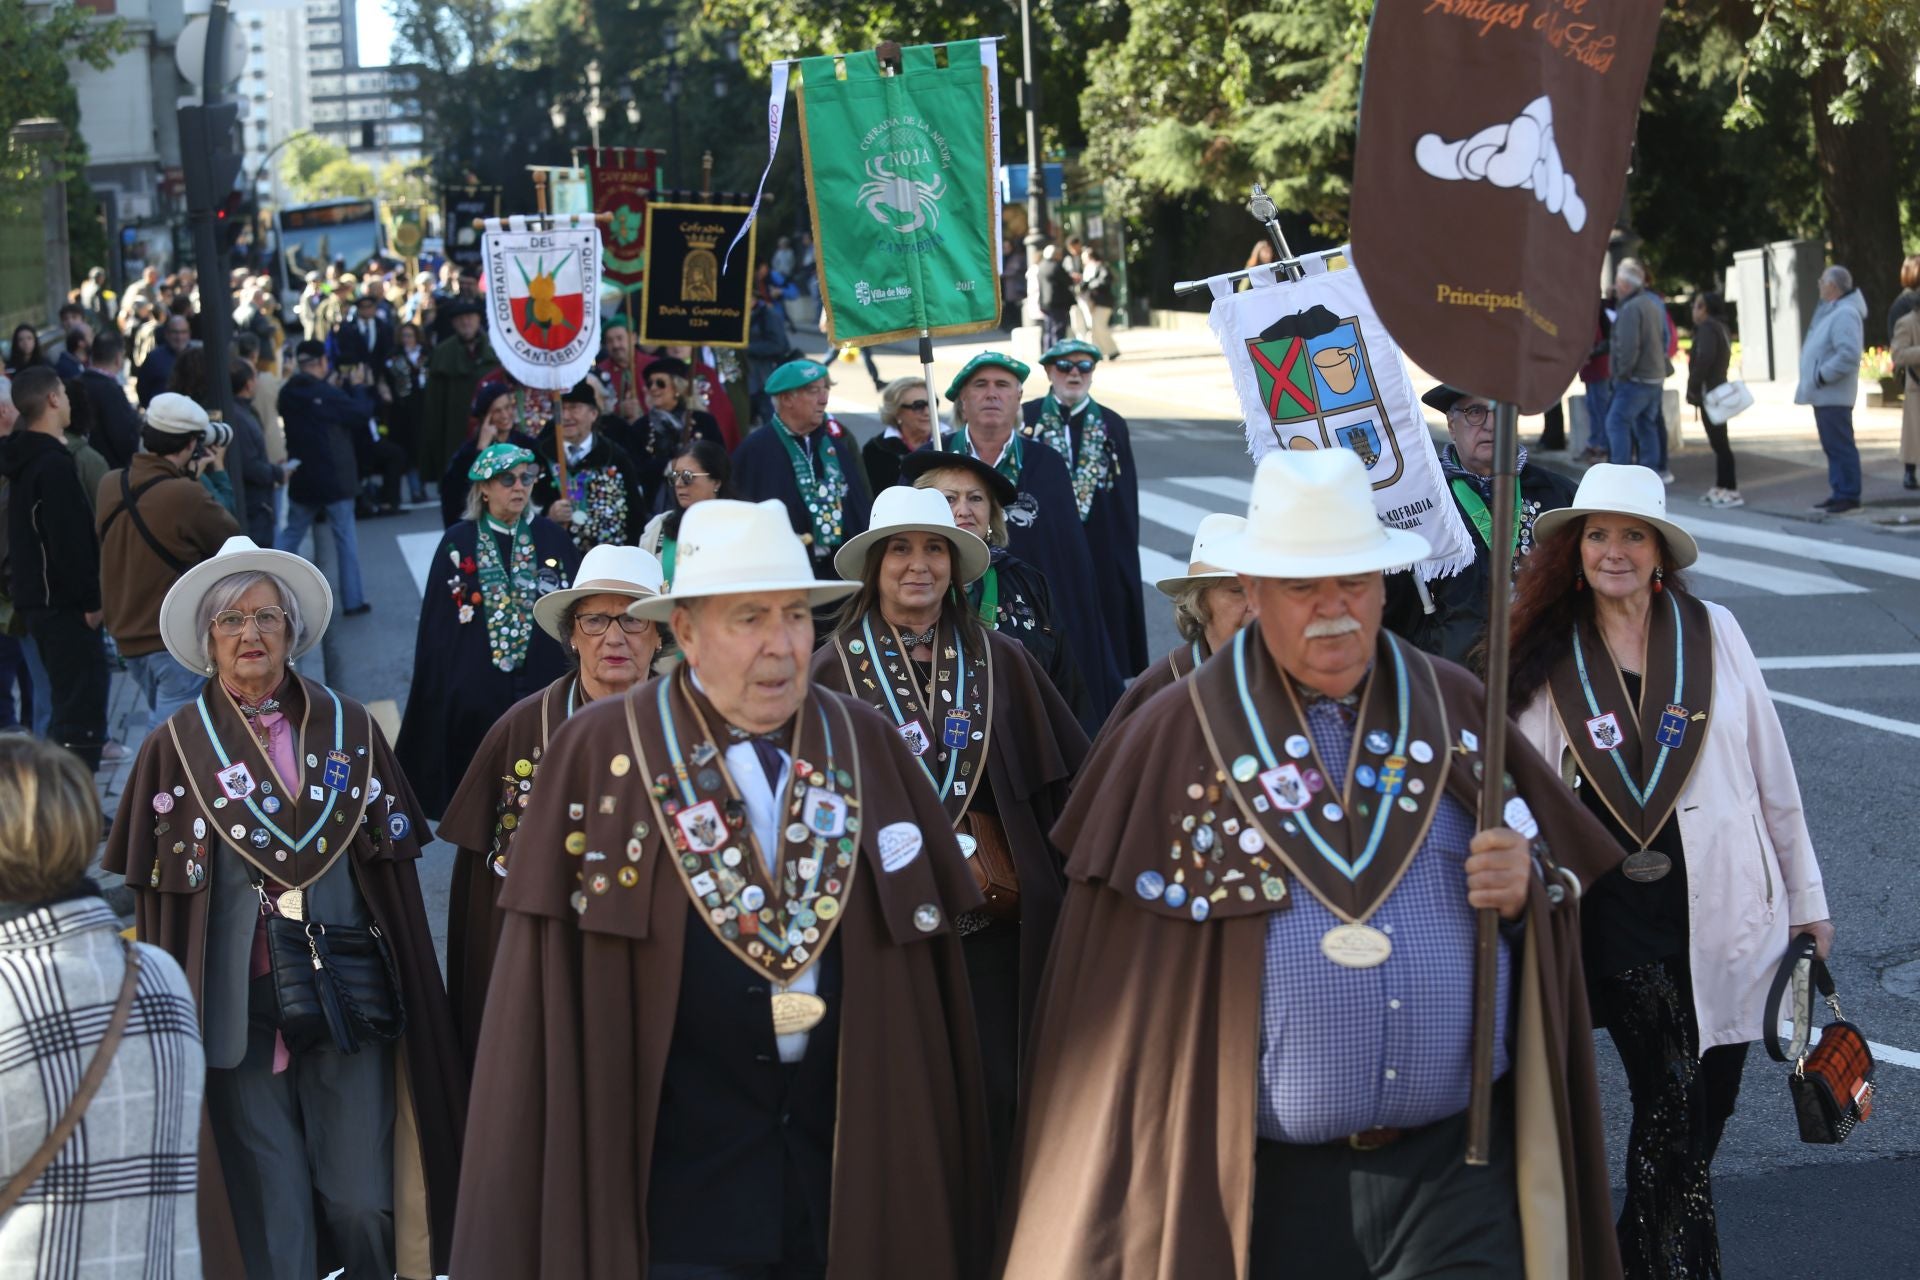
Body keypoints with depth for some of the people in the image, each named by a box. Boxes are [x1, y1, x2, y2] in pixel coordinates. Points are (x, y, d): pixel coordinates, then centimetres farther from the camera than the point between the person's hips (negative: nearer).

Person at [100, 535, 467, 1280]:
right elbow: (151, 892, 2)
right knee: (270, 1216, 3)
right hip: (239, 1010, -1)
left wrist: (404, 988, 5)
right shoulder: (174, 747, 0)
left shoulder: (348, 729, 5)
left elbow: (394, 862, 8)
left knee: (362, 1201, -1)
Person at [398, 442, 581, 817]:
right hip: (477, 690, 0)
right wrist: (439, 693, 0)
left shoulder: (553, 538, 4)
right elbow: (436, 624, 4)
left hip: (543, 687, 0)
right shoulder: (458, 543, 2)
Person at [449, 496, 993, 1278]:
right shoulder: (600, 753, -4)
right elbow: (544, 992, -3)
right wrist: (536, 1212, -5)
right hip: (680, 1179, -3)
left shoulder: (868, 747, 5)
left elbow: (921, 955, 8)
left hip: (852, 1166, 3)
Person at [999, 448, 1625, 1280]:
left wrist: (1524, 890, -11)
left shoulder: (1457, 709, 5)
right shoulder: (1176, 739, -3)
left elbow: (1565, 868, 12)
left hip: (1462, 1157, 2)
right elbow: (1123, 980, -1)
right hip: (1276, 1177, -1)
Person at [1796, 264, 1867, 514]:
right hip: (1824, 395, 11)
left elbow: (1849, 355, -27)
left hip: (1833, 396, -11)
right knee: (1832, 446, 15)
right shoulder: (1830, 311, 16)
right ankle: (1839, 493, 21)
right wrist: (1817, 377, 14)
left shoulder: (1845, 314, -17)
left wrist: (1822, 376, -21)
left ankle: (1848, 495, -4)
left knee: (1840, 446, -7)